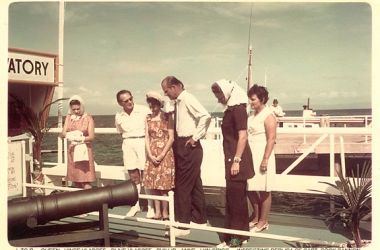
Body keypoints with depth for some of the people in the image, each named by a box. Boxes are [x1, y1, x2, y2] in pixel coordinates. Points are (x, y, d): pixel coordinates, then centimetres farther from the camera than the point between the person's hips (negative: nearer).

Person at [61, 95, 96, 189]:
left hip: (84, 150, -4)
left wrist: (81, 138, -28)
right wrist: (70, 134, -23)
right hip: (72, 151, 4)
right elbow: (63, 134, 0)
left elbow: (91, 137, -10)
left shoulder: (88, 118, -3)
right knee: (76, 182, 7)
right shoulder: (68, 117, 9)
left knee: (86, 182, -10)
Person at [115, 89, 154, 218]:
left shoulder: (144, 110, -8)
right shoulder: (119, 116, 6)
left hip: (143, 142, -4)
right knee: (133, 177, 9)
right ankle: (135, 205, 19)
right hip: (128, 145, 4)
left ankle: (150, 206, 6)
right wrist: (129, 140, 9)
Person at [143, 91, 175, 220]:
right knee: (153, 184, 5)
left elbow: (171, 138, -8)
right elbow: (147, 138, 5)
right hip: (152, 154, 4)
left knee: (164, 184, -4)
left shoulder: (167, 117, -3)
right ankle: (157, 212, 14)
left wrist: (162, 155, -13)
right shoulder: (148, 118, 9)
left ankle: (165, 212, 6)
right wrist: (150, 155, -7)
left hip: (165, 153, -4)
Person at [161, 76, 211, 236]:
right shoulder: (178, 101, 13)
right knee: (194, 184, 16)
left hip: (189, 147, -10)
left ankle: (183, 224, 3)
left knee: (183, 186, -5)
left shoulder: (187, 99, -14)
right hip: (182, 146, 10)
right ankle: (198, 218, 27)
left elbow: (205, 116, -26)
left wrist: (196, 137, -20)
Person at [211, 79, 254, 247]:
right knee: (234, 198, 14)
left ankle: (237, 237, 5)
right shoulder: (231, 109, 14)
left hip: (237, 159, -10)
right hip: (232, 158, 10)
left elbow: (243, 136, -20)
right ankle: (239, 235, 23)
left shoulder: (238, 109, -14)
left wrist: (236, 160, -21)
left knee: (236, 198, -3)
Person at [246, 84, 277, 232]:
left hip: (262, 158, -8)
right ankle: (256, 218, 26)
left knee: (263, 191, 1)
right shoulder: (253, 115, 13)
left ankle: (263, 222, 11)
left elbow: (271, 139, -16)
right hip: (250, 158, 8)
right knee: (251, 189, 12)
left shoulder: (268, 116, -11)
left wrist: (265, 159, -21)